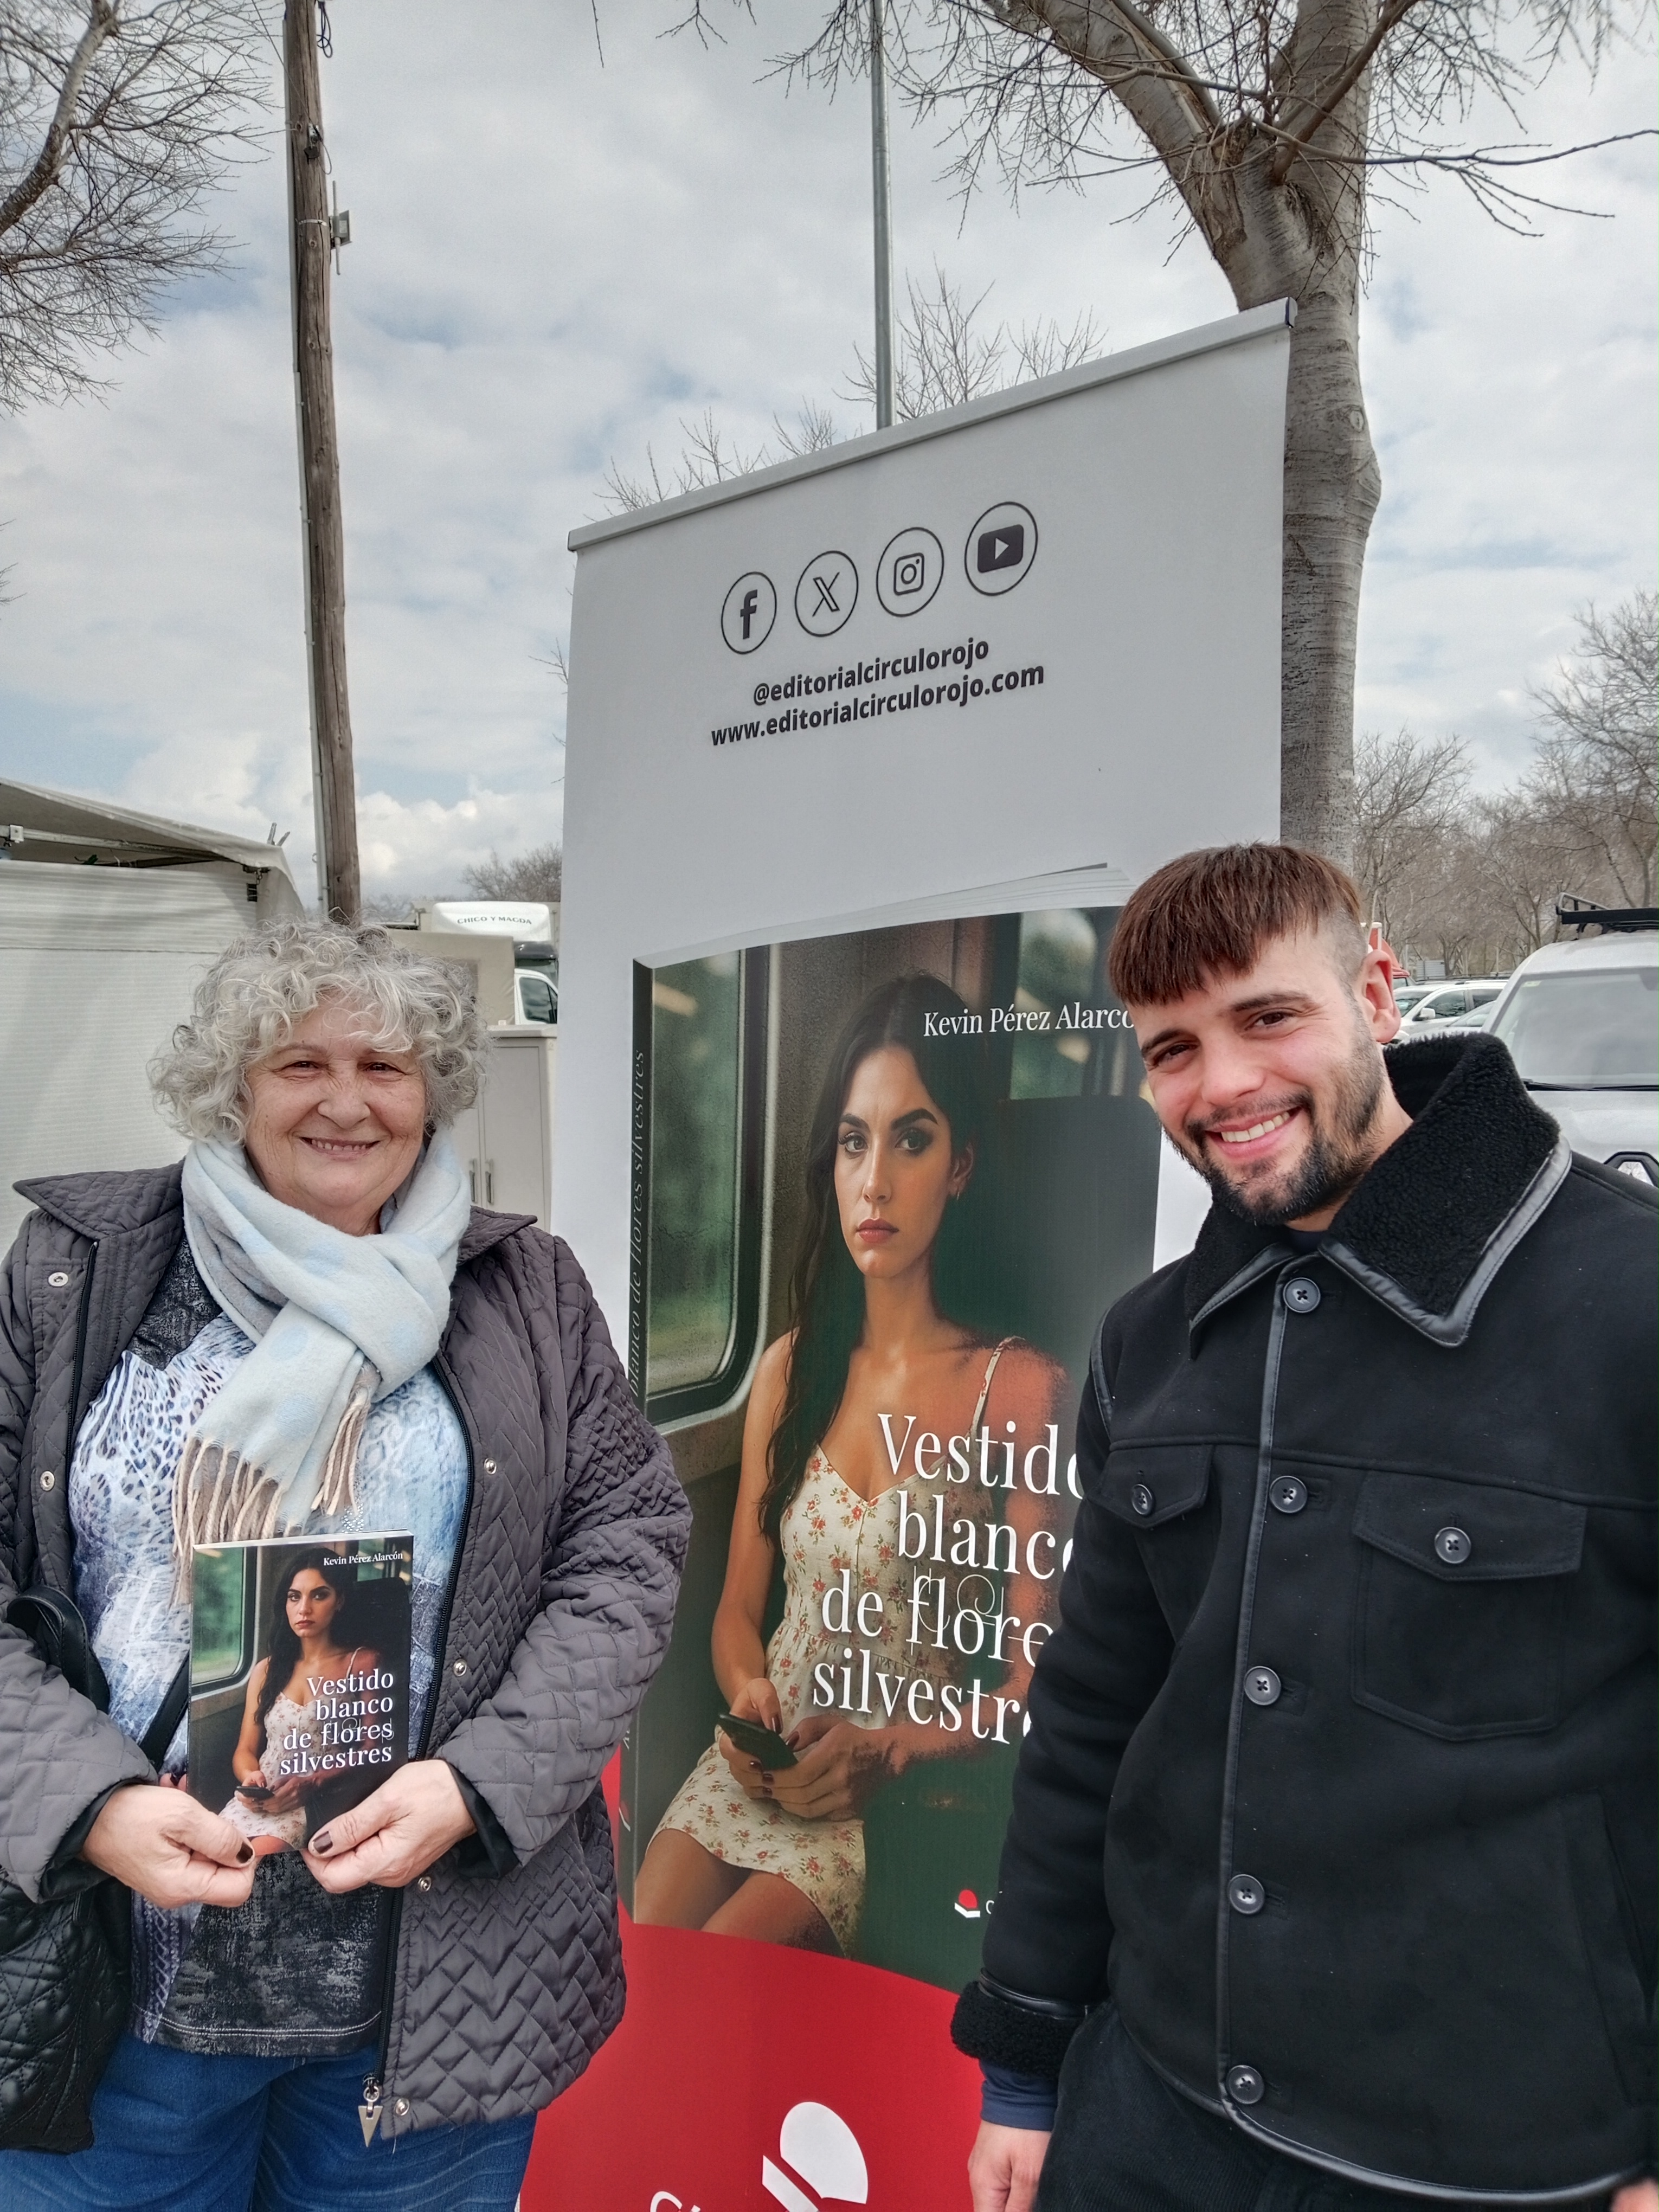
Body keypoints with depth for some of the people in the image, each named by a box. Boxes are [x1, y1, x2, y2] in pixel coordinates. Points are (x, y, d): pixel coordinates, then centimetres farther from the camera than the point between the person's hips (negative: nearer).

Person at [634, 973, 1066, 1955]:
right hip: (768, 1761, 4)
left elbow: (1031, 1684, -8)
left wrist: (887, 1750, -18)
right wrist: (749, 1695, -7)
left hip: (910, 1793, -4)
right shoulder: (791, 1367, 5)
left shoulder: (1018, 1386, -10)